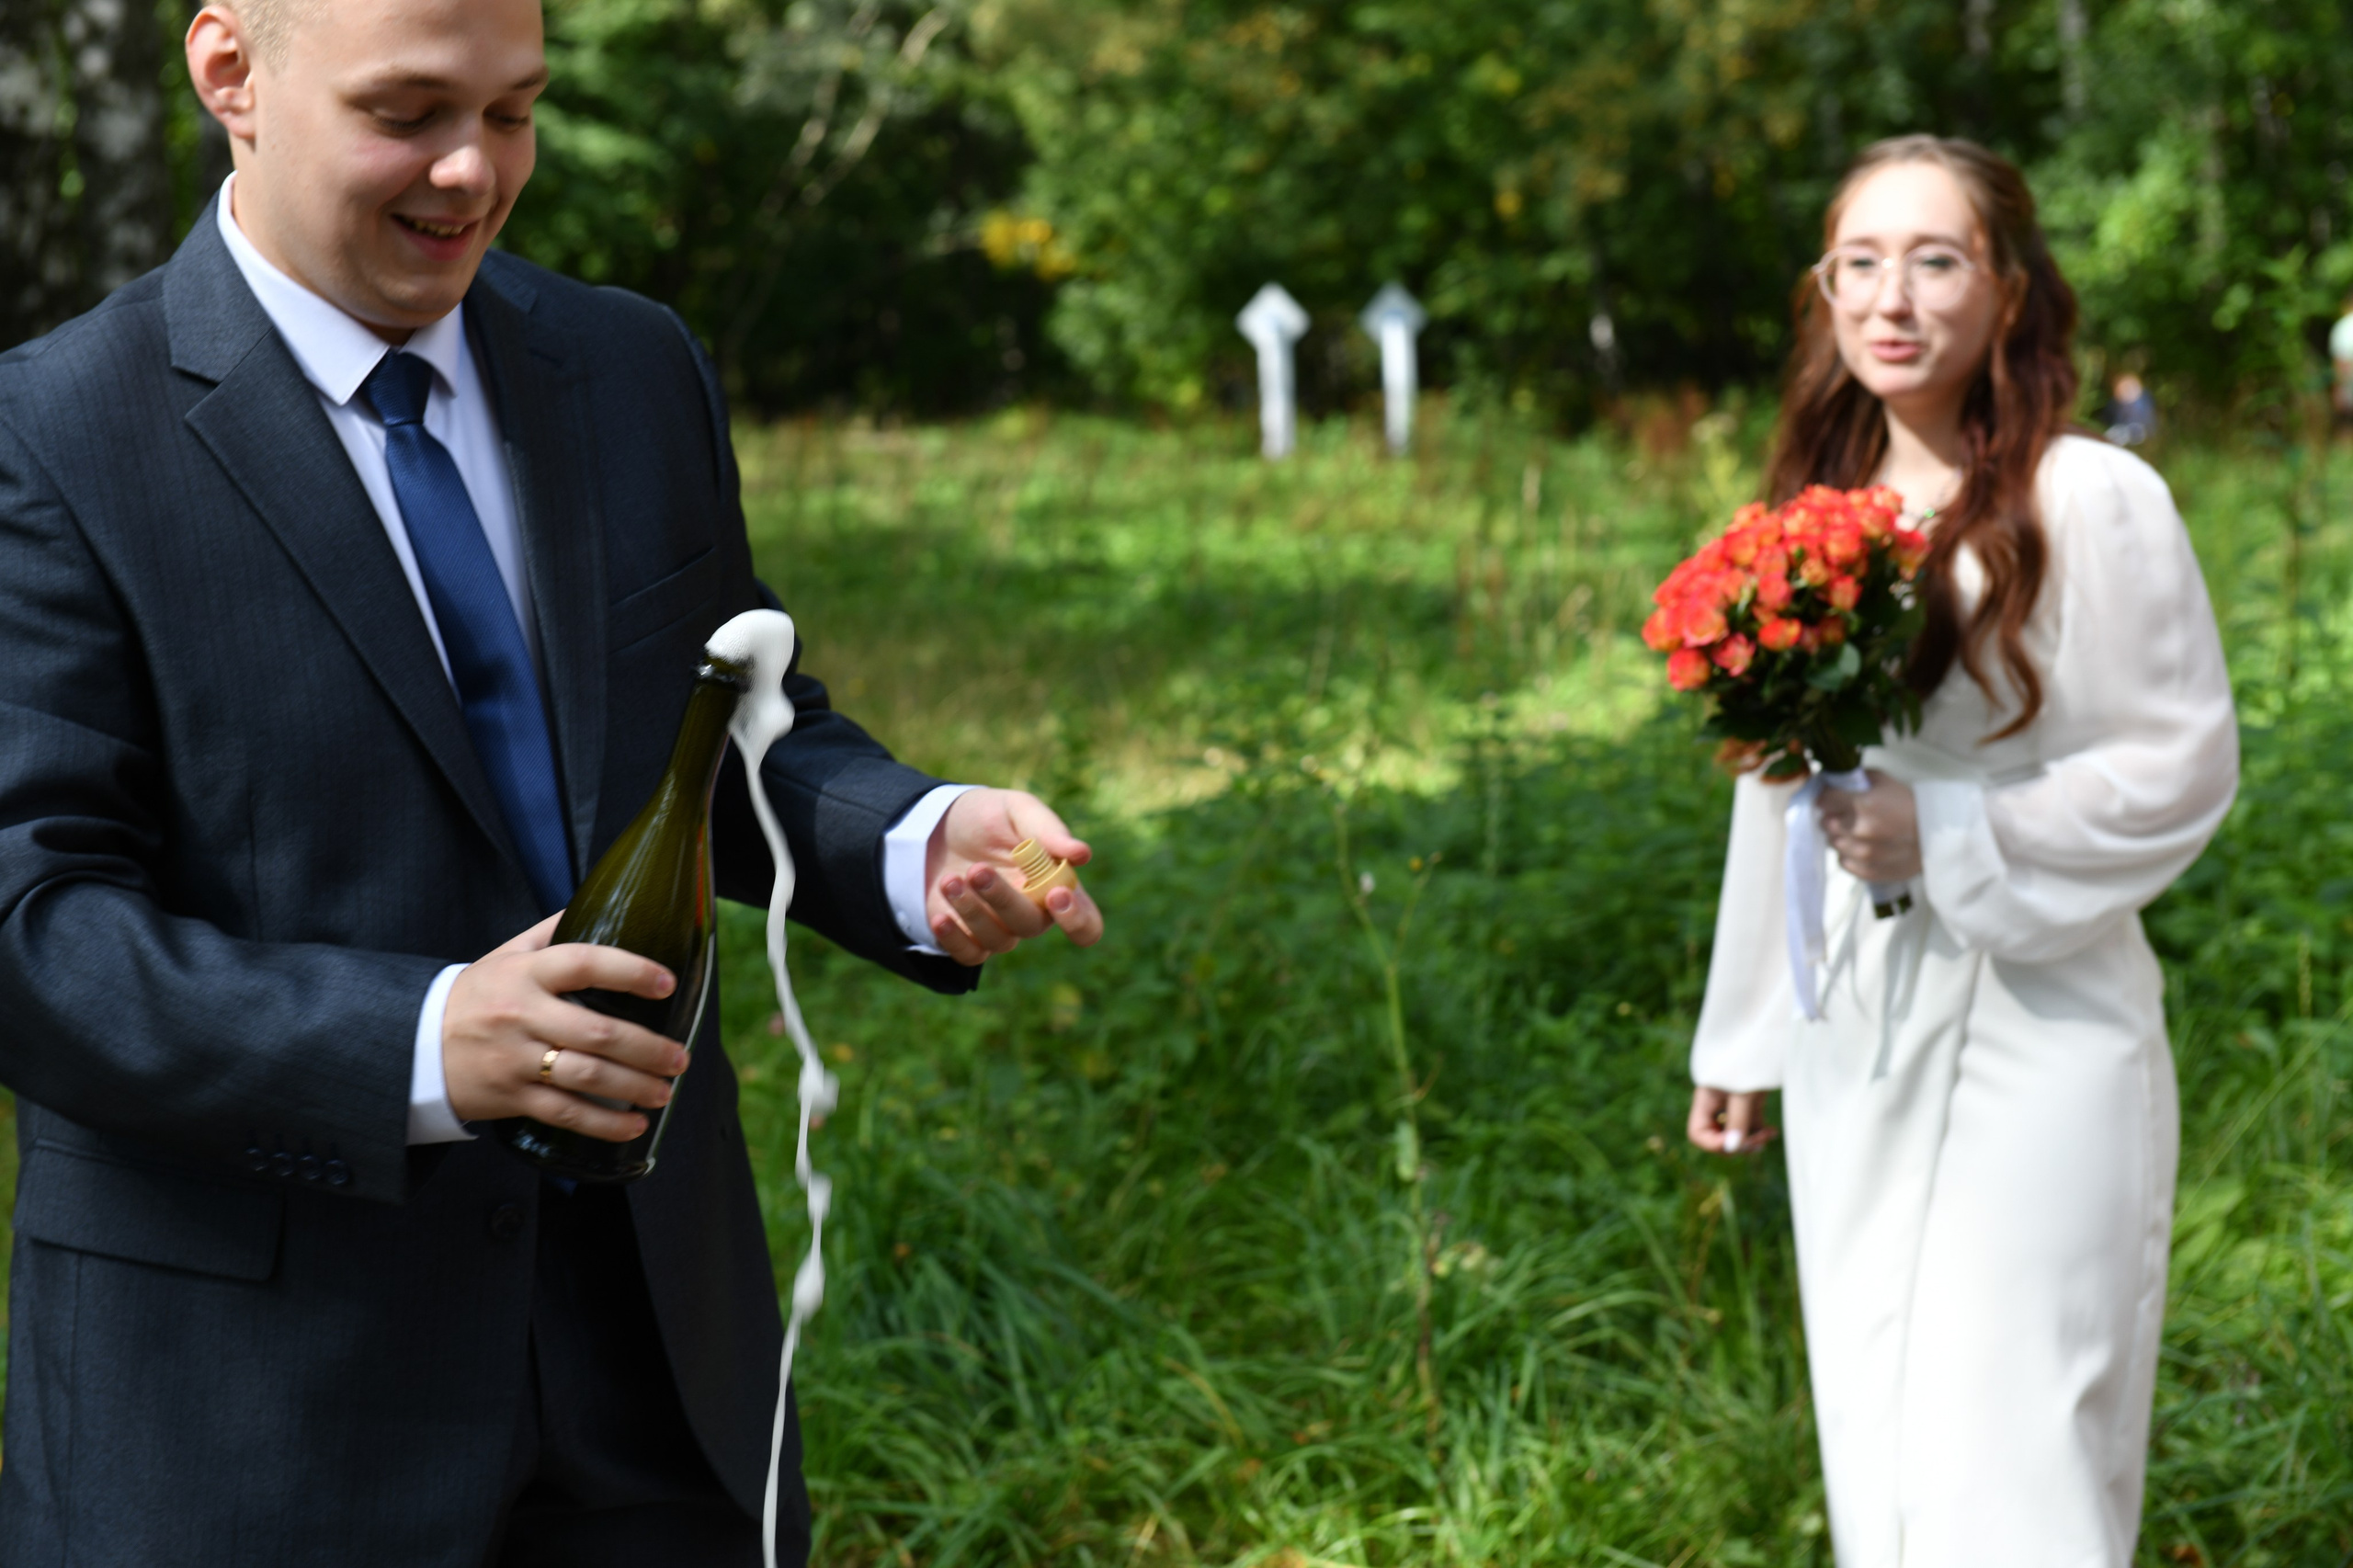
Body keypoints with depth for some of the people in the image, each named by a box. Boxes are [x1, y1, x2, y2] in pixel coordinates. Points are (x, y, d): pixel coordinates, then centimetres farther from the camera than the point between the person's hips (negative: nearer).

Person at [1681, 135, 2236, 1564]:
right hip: (1856, 1044, 6)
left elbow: (2184, 766, -9)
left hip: (2034, 1032, -6)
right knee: (1878, 1450, 12)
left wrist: (1950, 837, -18)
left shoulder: (2092, 503, -10)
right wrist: (1741, 1036, 19)